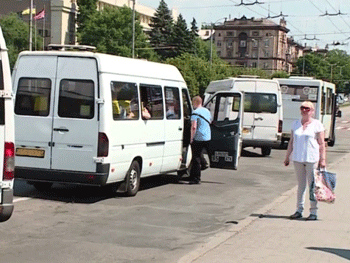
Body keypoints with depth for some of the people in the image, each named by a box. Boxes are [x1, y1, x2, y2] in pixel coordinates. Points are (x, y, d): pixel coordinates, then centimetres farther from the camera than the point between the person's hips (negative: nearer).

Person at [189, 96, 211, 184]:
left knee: (196, 158, -2)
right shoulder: (207, 111, 13)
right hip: (207, 137, 8)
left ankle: (196, 178, -1)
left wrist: (191, 138, -13)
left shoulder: (195, 112, -12)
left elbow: (193, 127, -20)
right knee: (198, 157, 16)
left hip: (198, 138, -8)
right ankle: (193, 176, 23)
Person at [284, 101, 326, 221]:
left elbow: (321, 144, -3)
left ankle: (313, 212, 5)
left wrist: (322, 159, -9)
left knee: (312, 185, -1)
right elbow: (291, 142, 16)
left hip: (312, 159, -4)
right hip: (297, 158, 4)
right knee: (300, 185, 10)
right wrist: (287, 157, 14)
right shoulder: (296, 124, 11)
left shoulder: (317, 124, -2)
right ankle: (299, 210, 16)